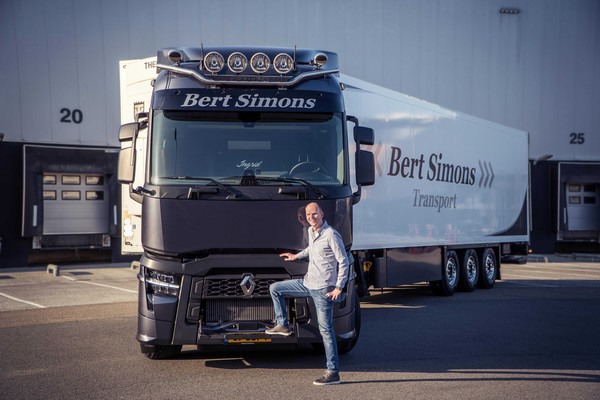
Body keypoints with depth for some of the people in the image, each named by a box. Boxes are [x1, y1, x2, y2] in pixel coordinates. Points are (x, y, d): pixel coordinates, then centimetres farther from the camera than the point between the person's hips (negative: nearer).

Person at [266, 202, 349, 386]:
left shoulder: (331, 235, -16)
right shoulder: (311, 231, 9)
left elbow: (344, 262, -15)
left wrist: (339, 288, -18)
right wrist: (296, 256, 38)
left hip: (322, 289, -8)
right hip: (308, 282, 8)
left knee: (325, 329, -7)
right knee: (275, 289, 15)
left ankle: (333, 372, -1)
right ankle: (283, 325, 26)